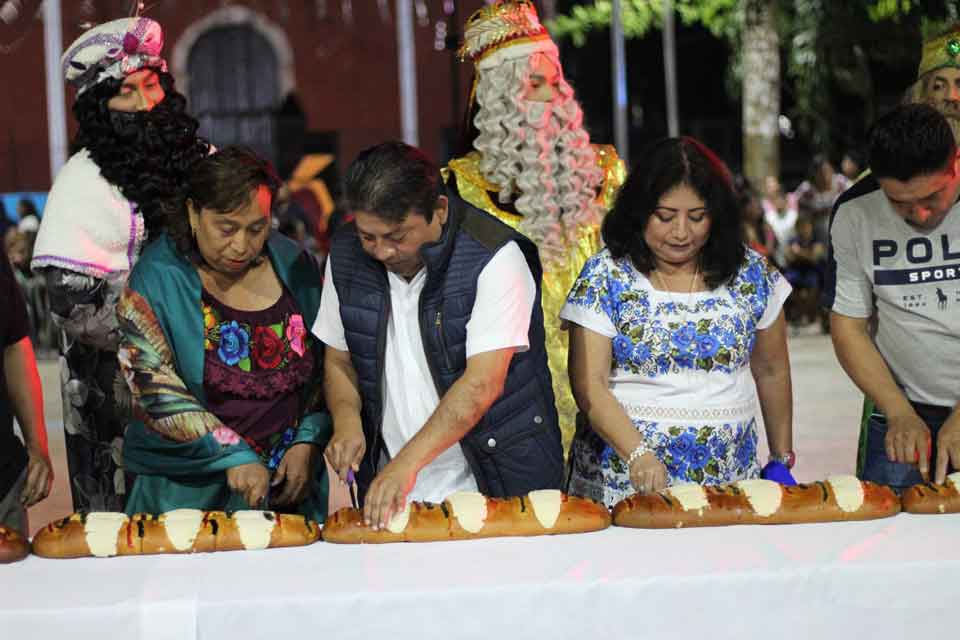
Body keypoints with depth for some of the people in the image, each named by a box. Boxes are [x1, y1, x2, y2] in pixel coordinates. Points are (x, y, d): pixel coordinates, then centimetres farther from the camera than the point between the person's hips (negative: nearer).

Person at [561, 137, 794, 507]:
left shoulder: (750, 273, 5)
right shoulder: (606, 277, -5)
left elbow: (772, 372, 14)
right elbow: (589, 383, -10)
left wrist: (782, 459, 13)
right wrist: (637, 455, -22)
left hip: (727, 476, 2)